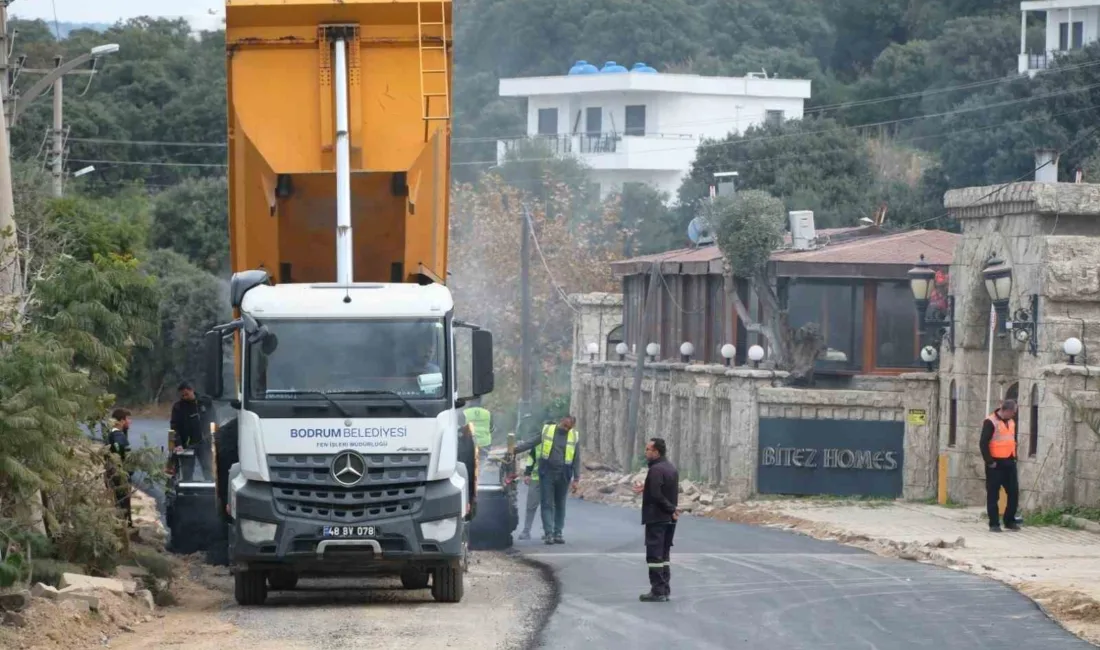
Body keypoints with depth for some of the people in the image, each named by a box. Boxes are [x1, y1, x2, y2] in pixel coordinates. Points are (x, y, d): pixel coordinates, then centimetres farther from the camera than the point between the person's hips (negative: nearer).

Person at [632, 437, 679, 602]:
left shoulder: (656, 470, -18)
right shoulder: (671, 467, 12)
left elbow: (656, 495, -23)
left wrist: (671, 509, -14)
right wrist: (644, 488, 14)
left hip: (656, 518, -9)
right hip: (669, 520, 9)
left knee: (654, 555, -5)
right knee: (663, 556, 15)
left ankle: (657, 591, -6)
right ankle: (664, 590, 17)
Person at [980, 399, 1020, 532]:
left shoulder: (1011, 422, 14)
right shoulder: (991, 422, -10)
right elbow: (983, 443, -14)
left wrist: (1014, 457, 15)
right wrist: (989, 462, -15)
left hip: (1009, 462, 7)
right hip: (996, 464, -7)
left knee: (1014, 493, 6)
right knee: (993, 495, -2)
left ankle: (1010, 521, 17)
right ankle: (994, 524, 2)